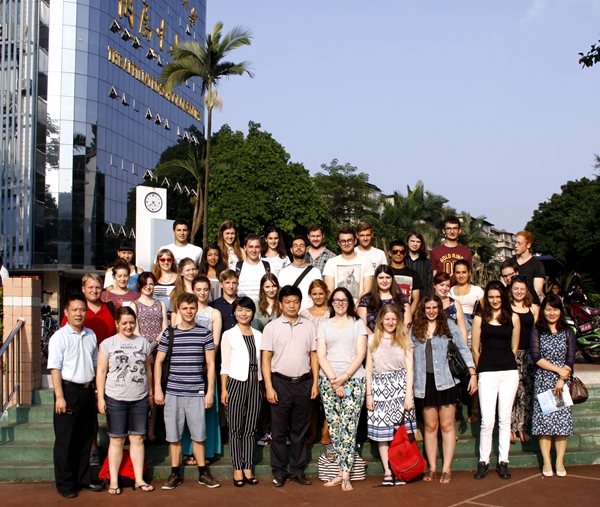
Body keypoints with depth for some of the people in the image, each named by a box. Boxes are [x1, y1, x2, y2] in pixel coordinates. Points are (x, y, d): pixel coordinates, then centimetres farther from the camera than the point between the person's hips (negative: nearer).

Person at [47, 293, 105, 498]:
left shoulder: (91, 336, 10)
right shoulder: (59, 337, -7)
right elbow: (55, 368, -11)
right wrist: (59, 396, -17)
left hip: (87, 390, 6)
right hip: (69, 390, -5)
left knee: (85, 438, 13)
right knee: (65, 440, 2)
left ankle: (83, 479, 25)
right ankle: (65, 484, 11)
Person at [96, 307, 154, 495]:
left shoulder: (143, 343, 7)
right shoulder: (108, 344, 0)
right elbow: (101, 372, 0)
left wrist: (150, 393, 13)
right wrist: (100, 398, -4)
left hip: (140, 399, 2)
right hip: (115, 399, -2)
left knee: (137, 438, 6)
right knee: (116, 440, 4)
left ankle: (139, 479, 14)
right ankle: (113, 481, 12)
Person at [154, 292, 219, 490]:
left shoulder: (205, 334, 2)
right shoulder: (169, 334, 4)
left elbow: (210, 364, 4)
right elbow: (158, 362, 9)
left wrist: (210, 392, 0)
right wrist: (157, 390, 3)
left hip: (196, 393, -1)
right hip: (172, 393, 1)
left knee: (199, 435, 3)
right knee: (173, 435, 6)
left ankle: (203, 473, 16)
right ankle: (175, 474, 18)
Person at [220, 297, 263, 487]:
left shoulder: (258, 335, 12)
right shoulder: (229, 335, 1)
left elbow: (261, 362, 13)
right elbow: (225, 364, -1)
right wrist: (223, 389, -5)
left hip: (255, 384, 3)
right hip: (236, 383, -3)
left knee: (250, 429, 6)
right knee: (236, 429, 1)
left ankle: (248, 468, 13)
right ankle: (238, 469, 8)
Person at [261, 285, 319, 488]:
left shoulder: (309, 326, 7)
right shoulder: (272, 327, 1)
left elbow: (314, 355, 9)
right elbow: (266, 358, -2)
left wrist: (315, 383, 2)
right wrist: (268, 387, -8)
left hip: (303, 382, 2)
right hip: (281, 382, -2)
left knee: (300, 429, 8)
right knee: (279, 430, 4)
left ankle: (297, 471, 17)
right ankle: (279, 472, 13)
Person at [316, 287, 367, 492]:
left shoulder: (358, 323, 9)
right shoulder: (324, 326, 13)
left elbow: (360, 354, 1)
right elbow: (321, 356, 5)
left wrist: (344, 377, -10)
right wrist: (333, 380, -8)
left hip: (354, 380, -2)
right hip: (328, 381, 2)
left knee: (348, 427, -9)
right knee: (334, 427, 0)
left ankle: (345, 474, -8)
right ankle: (344, 472, 6)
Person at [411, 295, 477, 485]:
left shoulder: (448, 325, 3)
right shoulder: (415, 329, 9)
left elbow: (463, 349, 2)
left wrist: (473, 374, -6)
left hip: (445, 381, -2)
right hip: (425, 382, 2)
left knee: (447, 426, 1)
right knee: (430, 426, 7)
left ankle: (446, 469, 5)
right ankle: (432, 468, 13)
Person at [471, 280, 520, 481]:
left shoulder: (513, 318, 9)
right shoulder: (479, 319, 5)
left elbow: (514, 347, 13)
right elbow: (475, 348, 6)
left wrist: (506, 363, 10)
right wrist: (483, 368, 7)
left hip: (509, 372, 2)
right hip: (487, 373, -1)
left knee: (505, 418, 5)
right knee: (487, 420, -5)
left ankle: (503, 461, 13)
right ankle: (483, 460, 7)